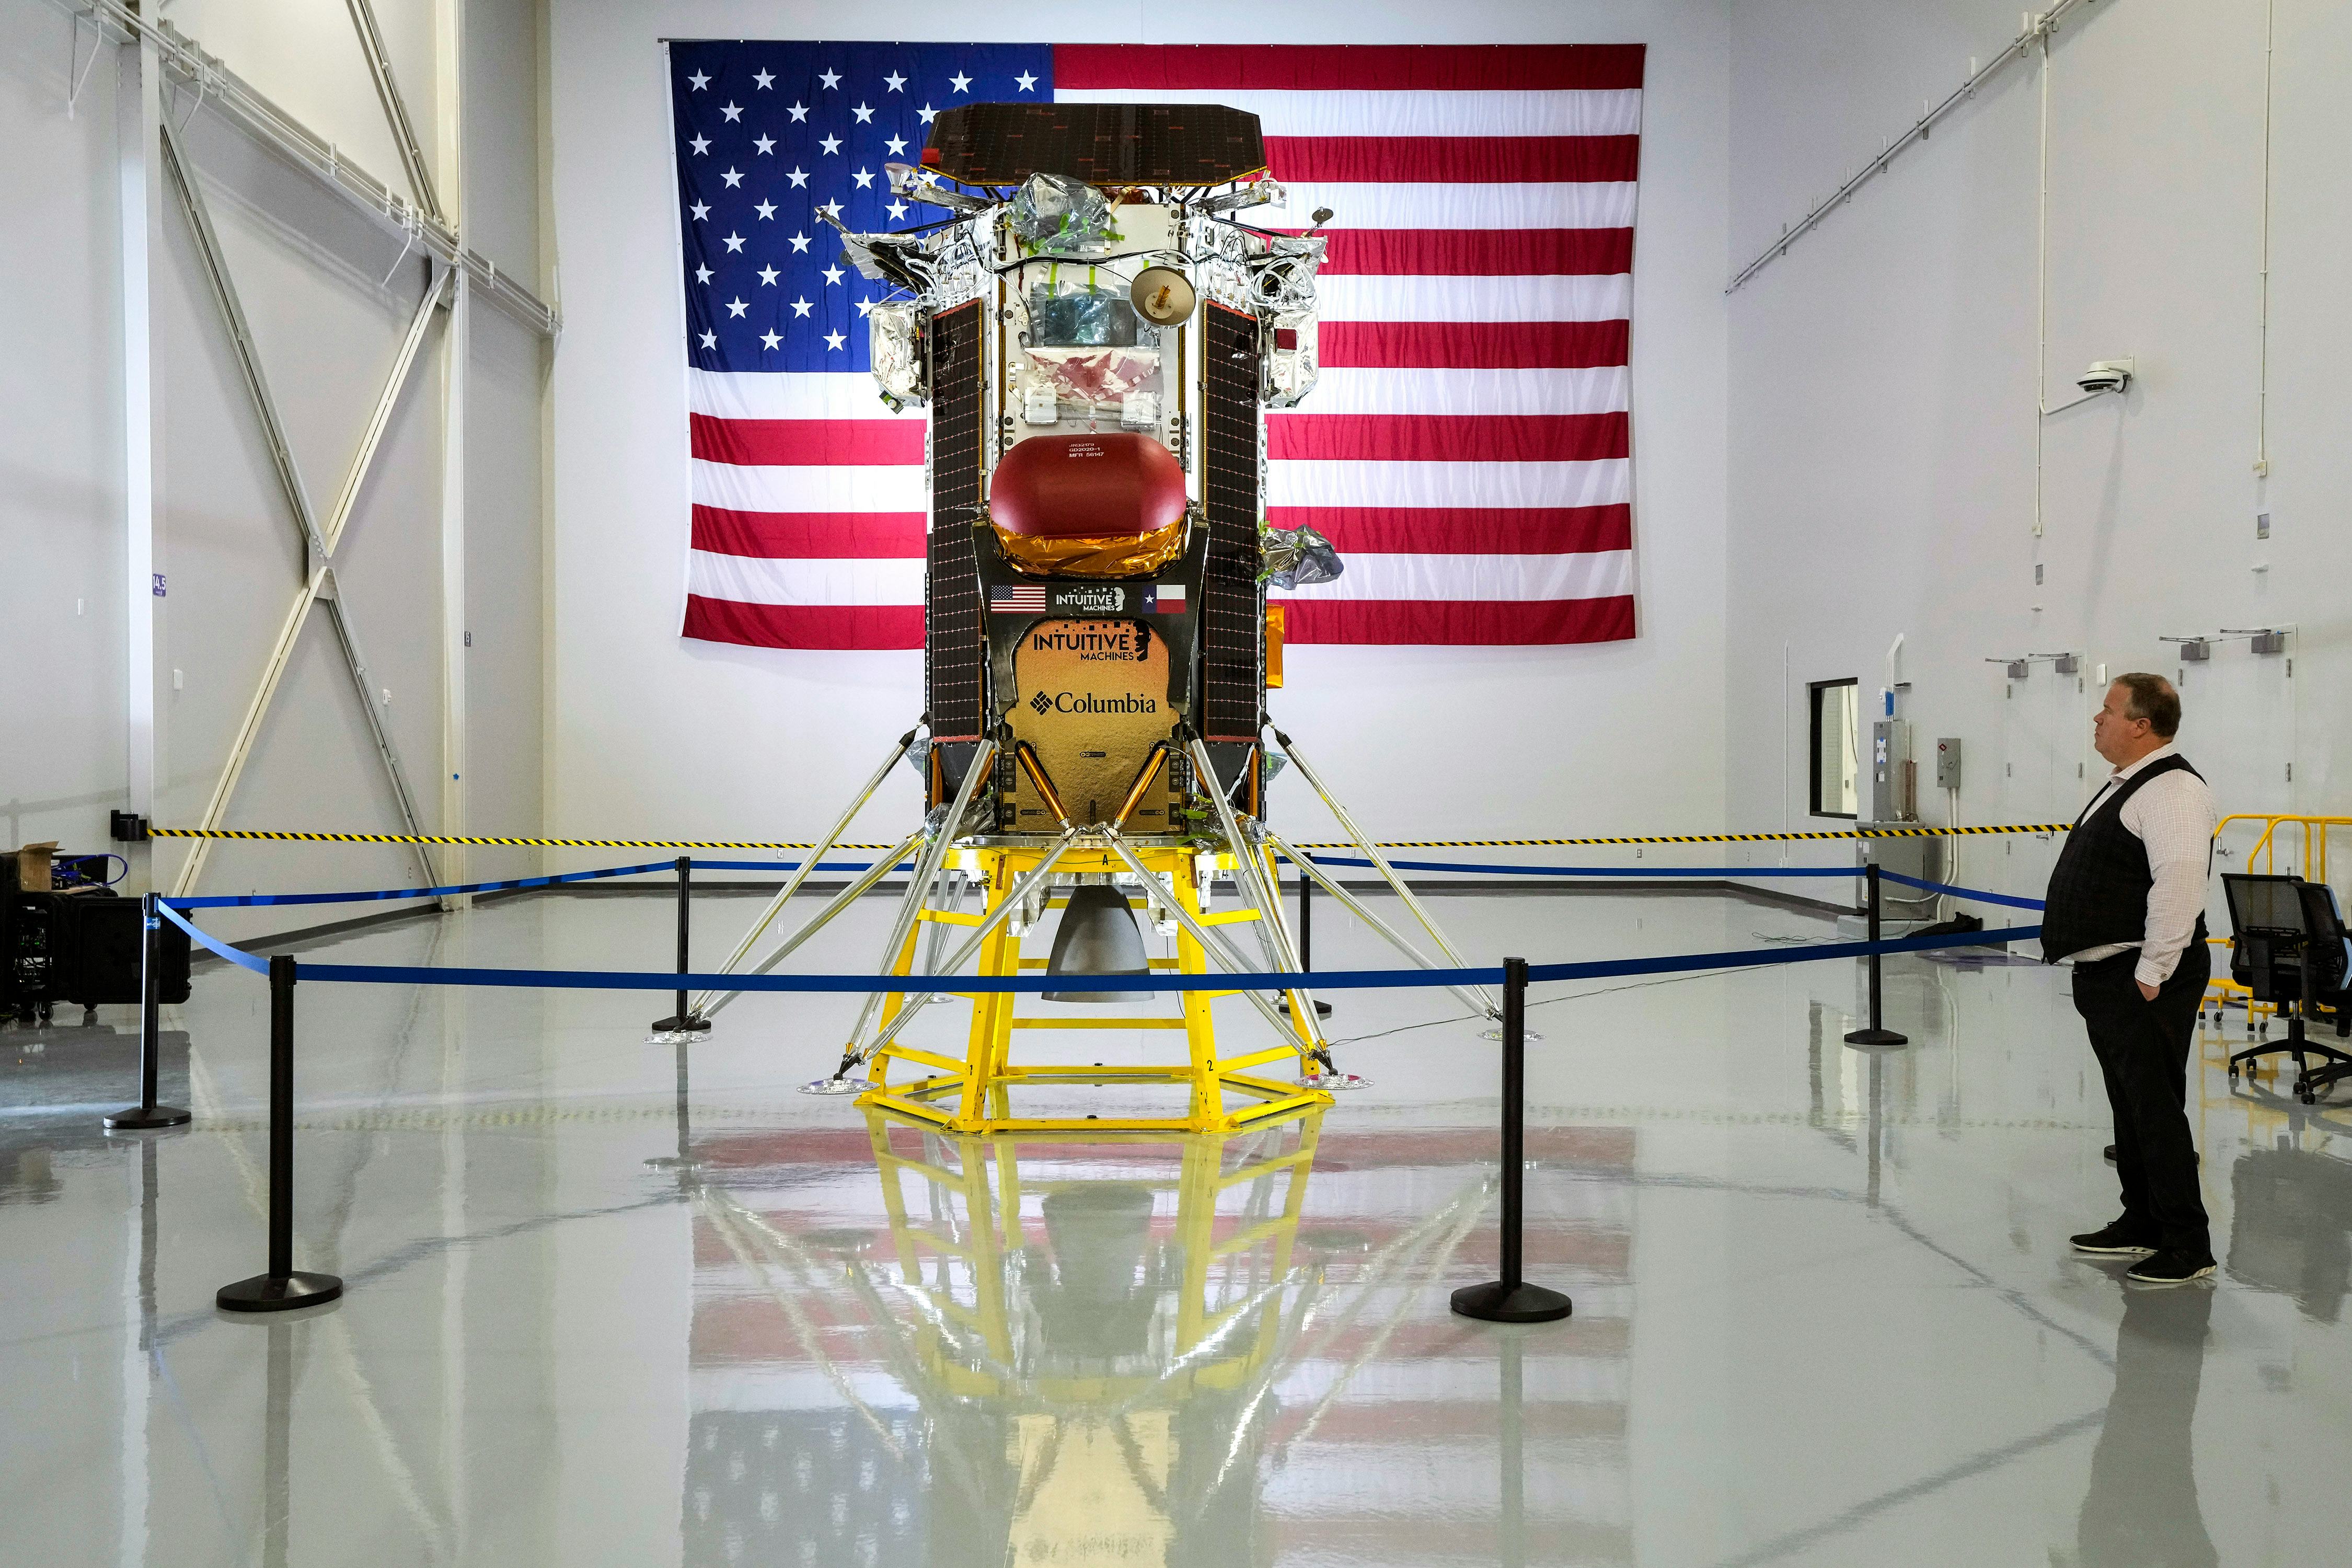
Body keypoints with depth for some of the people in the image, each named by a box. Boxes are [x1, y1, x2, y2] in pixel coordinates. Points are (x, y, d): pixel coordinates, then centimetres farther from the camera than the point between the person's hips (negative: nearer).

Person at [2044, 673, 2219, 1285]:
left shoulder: (2173, 790, -17)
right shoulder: (2123, 786, 17)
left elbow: (2180, 885, -26)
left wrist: (2151, 973, -24)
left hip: (2143, 982, -10)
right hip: (2104, 976, 10)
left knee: (2156, 1106, -6)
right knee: (2129, 1103, 17)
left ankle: (2187, 1245, 2)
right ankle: (2141, 1224, 29)